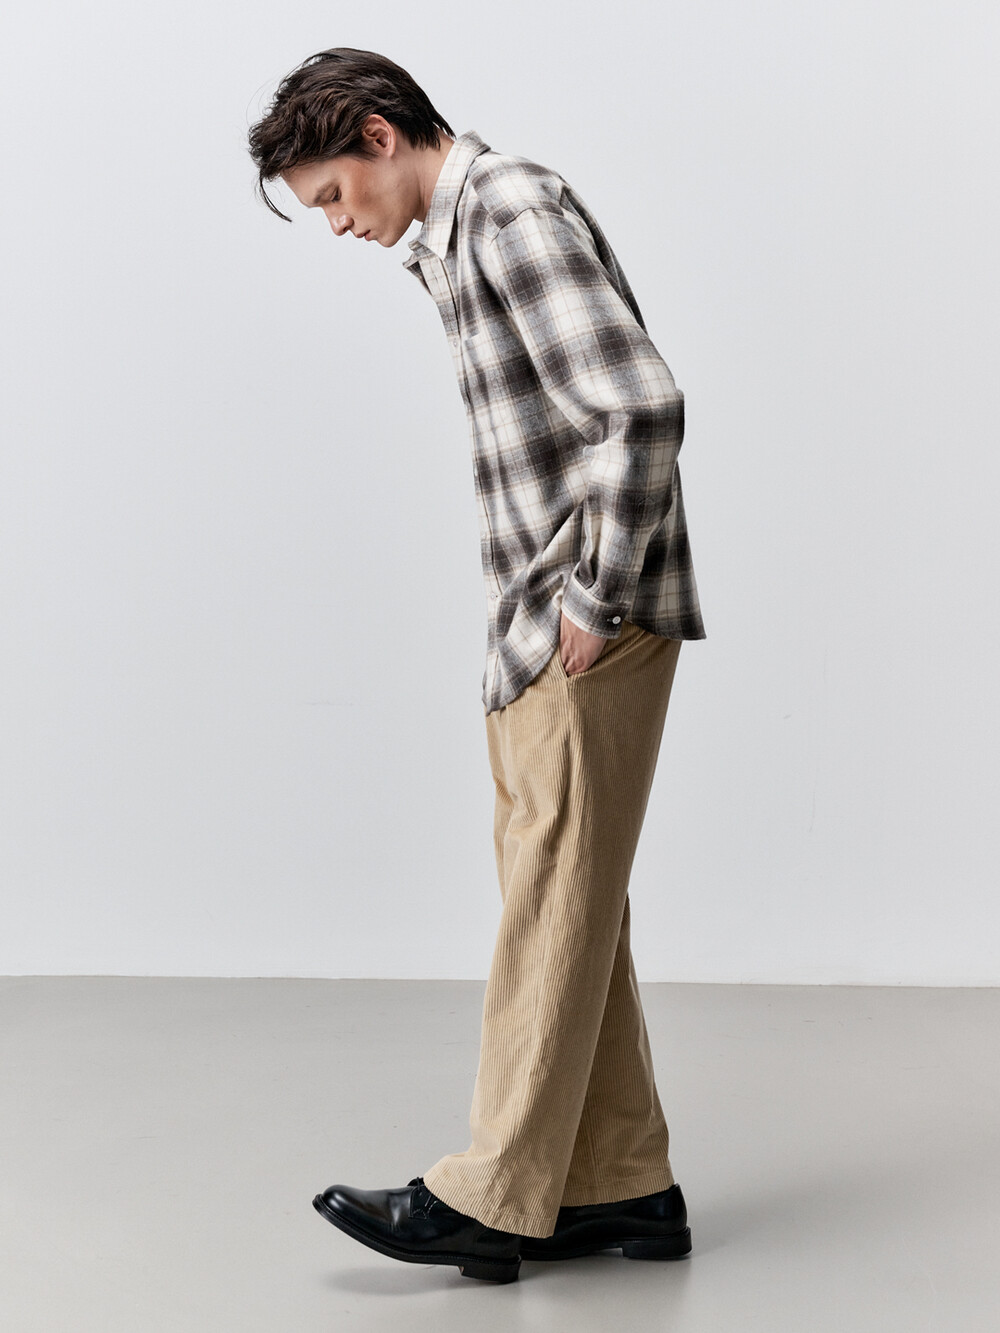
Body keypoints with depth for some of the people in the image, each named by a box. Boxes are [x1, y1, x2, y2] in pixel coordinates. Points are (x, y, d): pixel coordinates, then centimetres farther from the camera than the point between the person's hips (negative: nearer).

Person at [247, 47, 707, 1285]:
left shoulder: (514, 211, -12)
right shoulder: (458, 238, 19)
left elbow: (641, 407, -23)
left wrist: (598, 602, -18)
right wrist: (550, 610, 15)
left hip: (590, 635, -10)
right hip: (536, 631, 10)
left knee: (554, 897, -3)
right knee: (567, 901, 11)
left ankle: (493, 1199, 6)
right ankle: (622, 1187, 20)